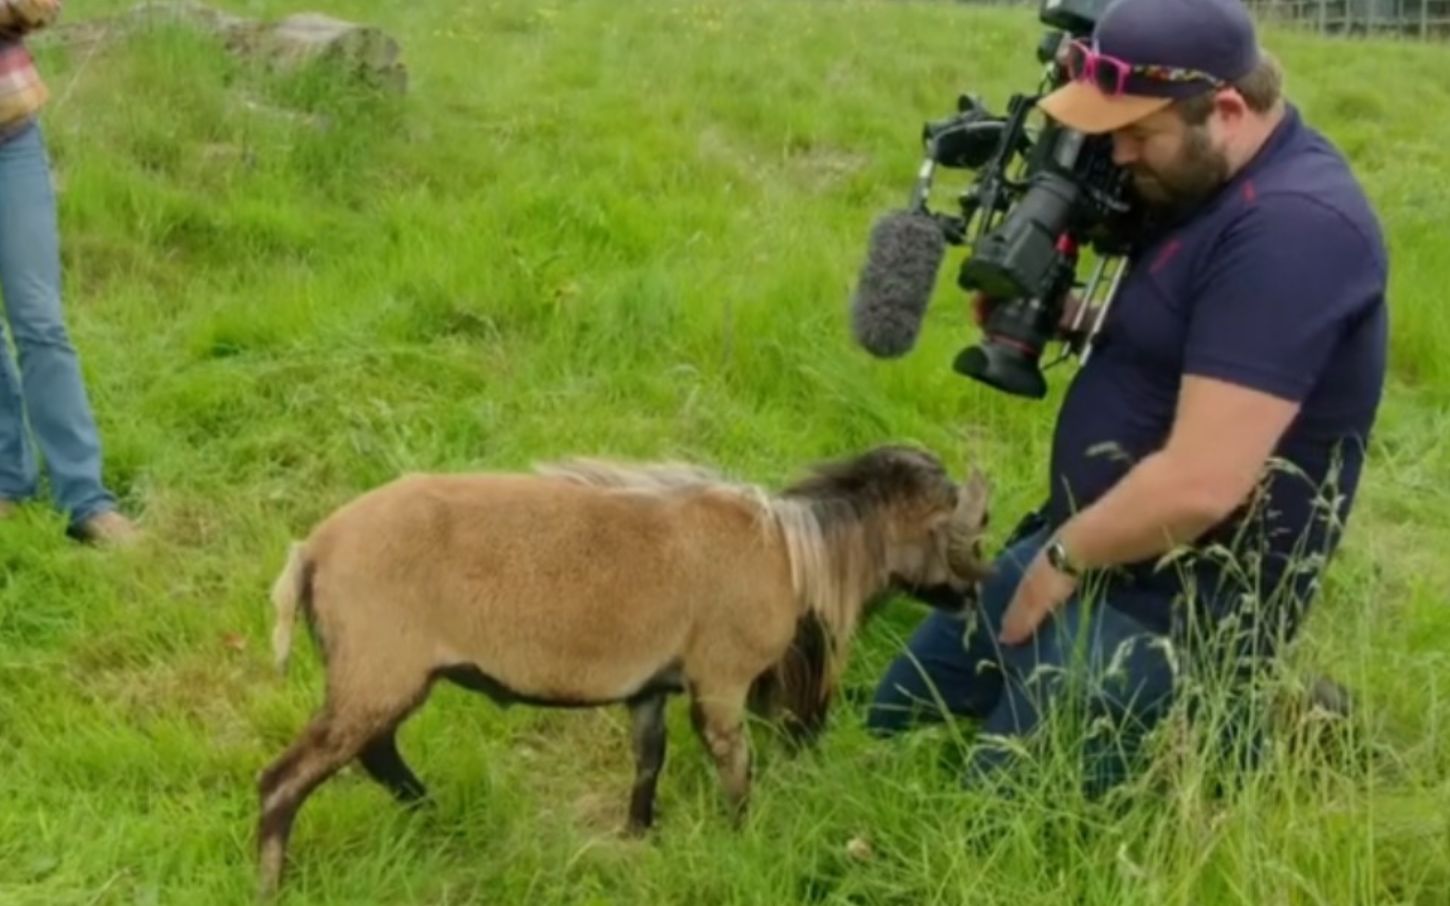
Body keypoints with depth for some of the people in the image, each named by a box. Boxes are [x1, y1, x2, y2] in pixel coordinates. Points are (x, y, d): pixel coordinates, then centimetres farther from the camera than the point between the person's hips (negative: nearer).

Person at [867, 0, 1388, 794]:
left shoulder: (1292, 226, -27)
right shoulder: (1199, 182, 4)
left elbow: (1200, 483, -30)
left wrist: (1063, 559, -15)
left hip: (1173, 607, -10)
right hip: (1084, 546, 10)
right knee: (892, 724, 19)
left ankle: (1219, 735, 6)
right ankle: (1194, 718, 21)